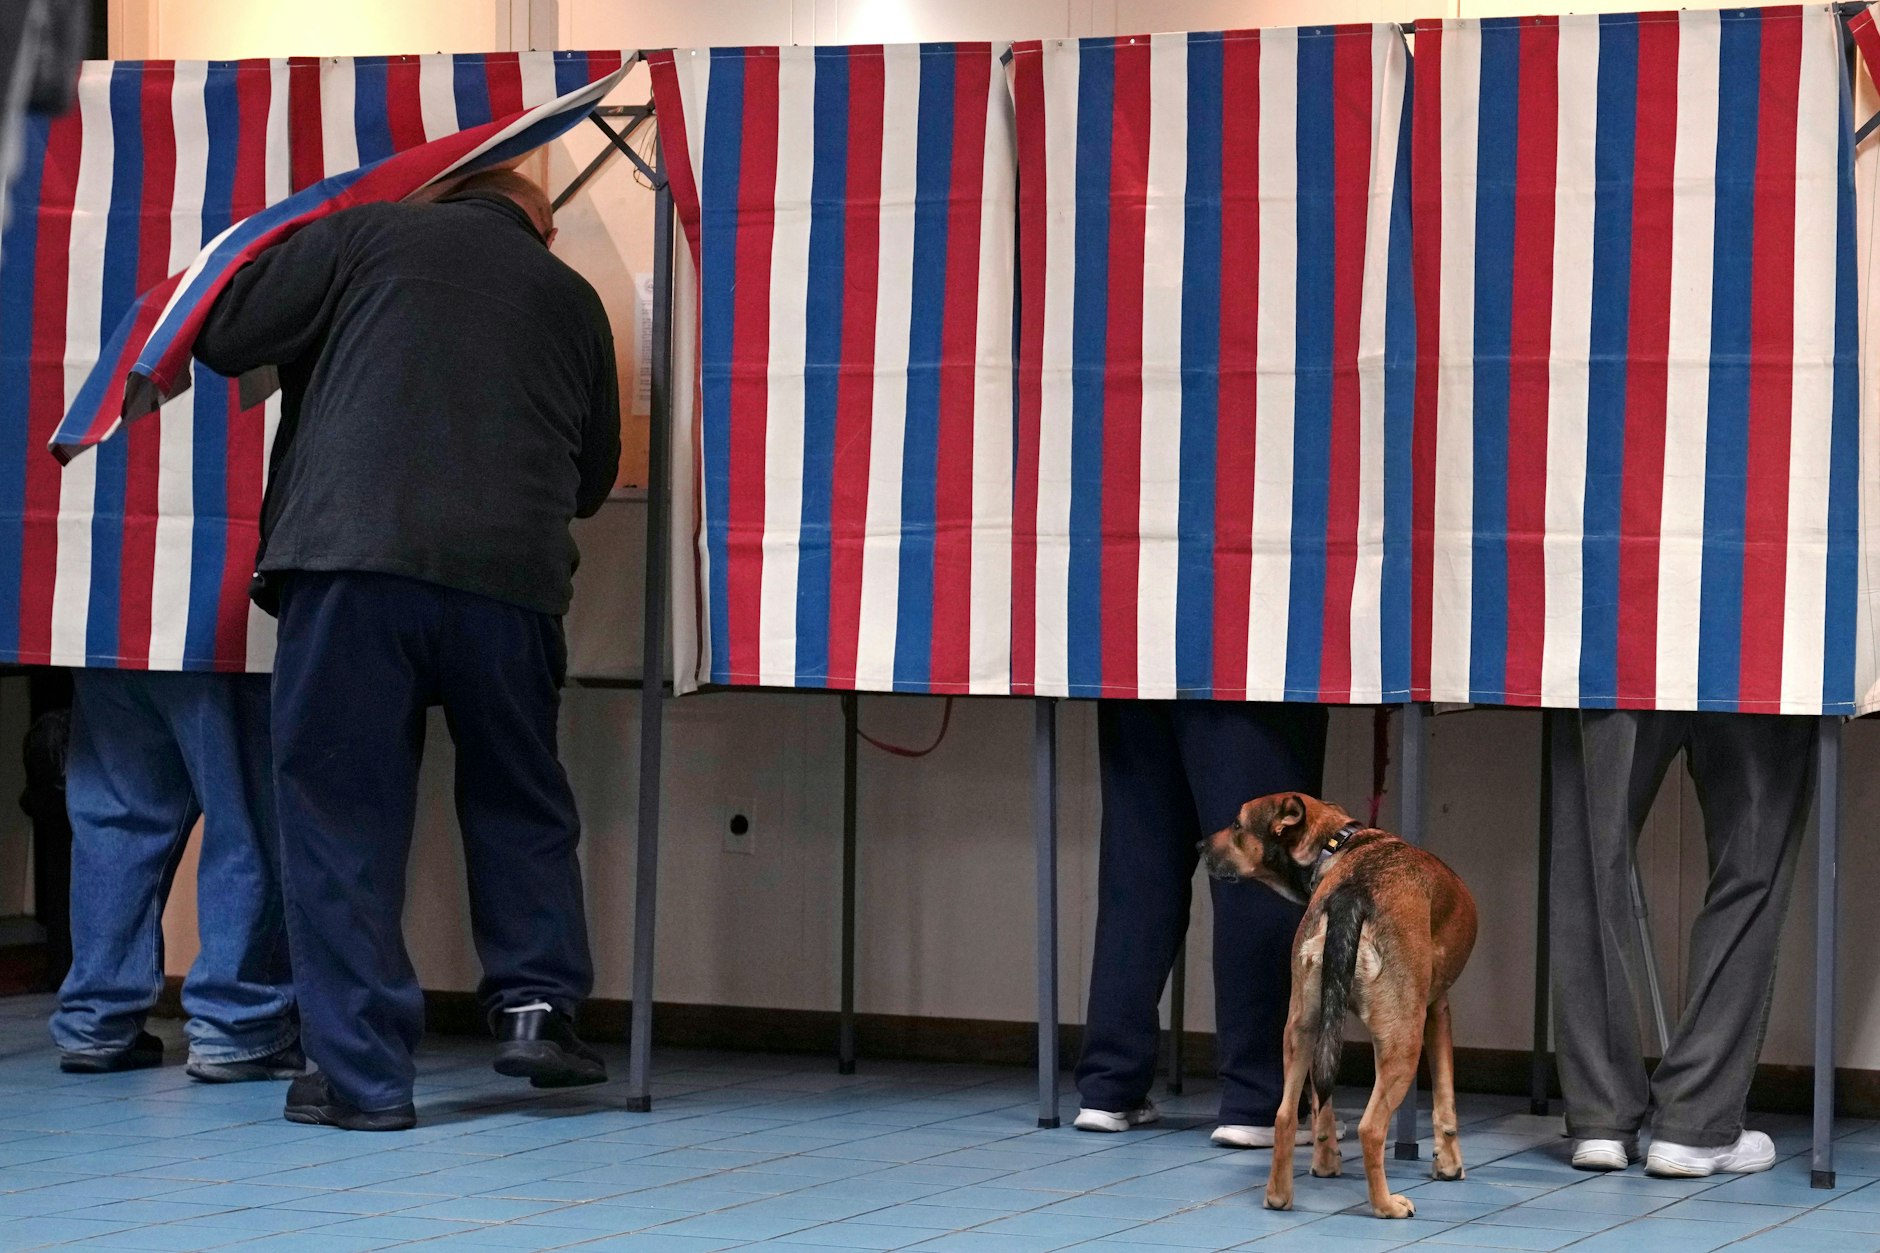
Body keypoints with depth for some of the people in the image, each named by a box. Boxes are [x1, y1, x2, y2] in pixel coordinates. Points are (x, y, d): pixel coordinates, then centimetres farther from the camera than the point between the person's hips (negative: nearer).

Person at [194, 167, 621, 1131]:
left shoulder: (367, 236, 10)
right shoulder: (573, 299, 20)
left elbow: (223, 336, 4)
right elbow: (595, 474, 27)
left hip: (351, 556, -3)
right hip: (511, 575, 3)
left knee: (341, 812, 2)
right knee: (518, 801, 22)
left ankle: (363, 1073, 1)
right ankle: (538, 1001, 14)